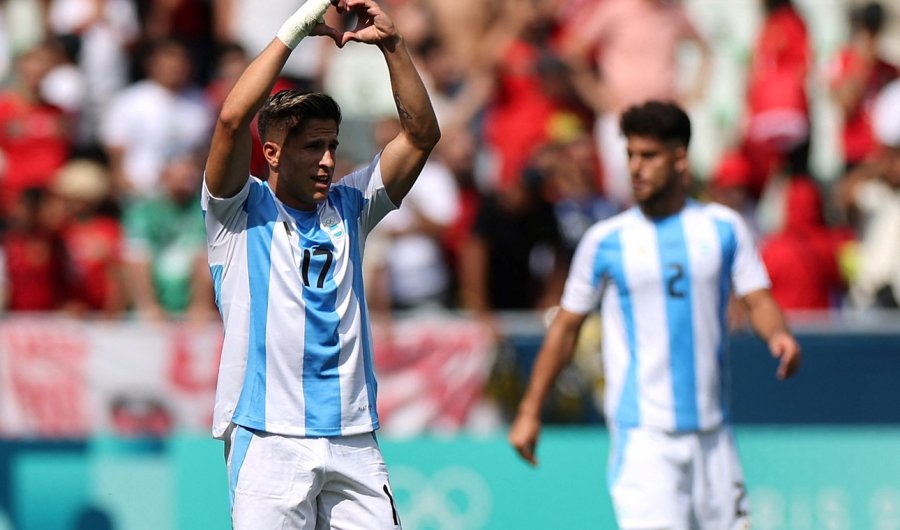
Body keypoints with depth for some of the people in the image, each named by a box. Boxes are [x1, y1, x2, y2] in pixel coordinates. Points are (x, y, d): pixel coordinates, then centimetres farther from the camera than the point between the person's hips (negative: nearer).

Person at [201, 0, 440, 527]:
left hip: (353, 439, 4)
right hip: (270, 439, -4)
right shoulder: (242, 213, 3)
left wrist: (392, 44, -1)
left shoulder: (348, 207, 15)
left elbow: (422, 134, 10)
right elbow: (233, 120, -13)